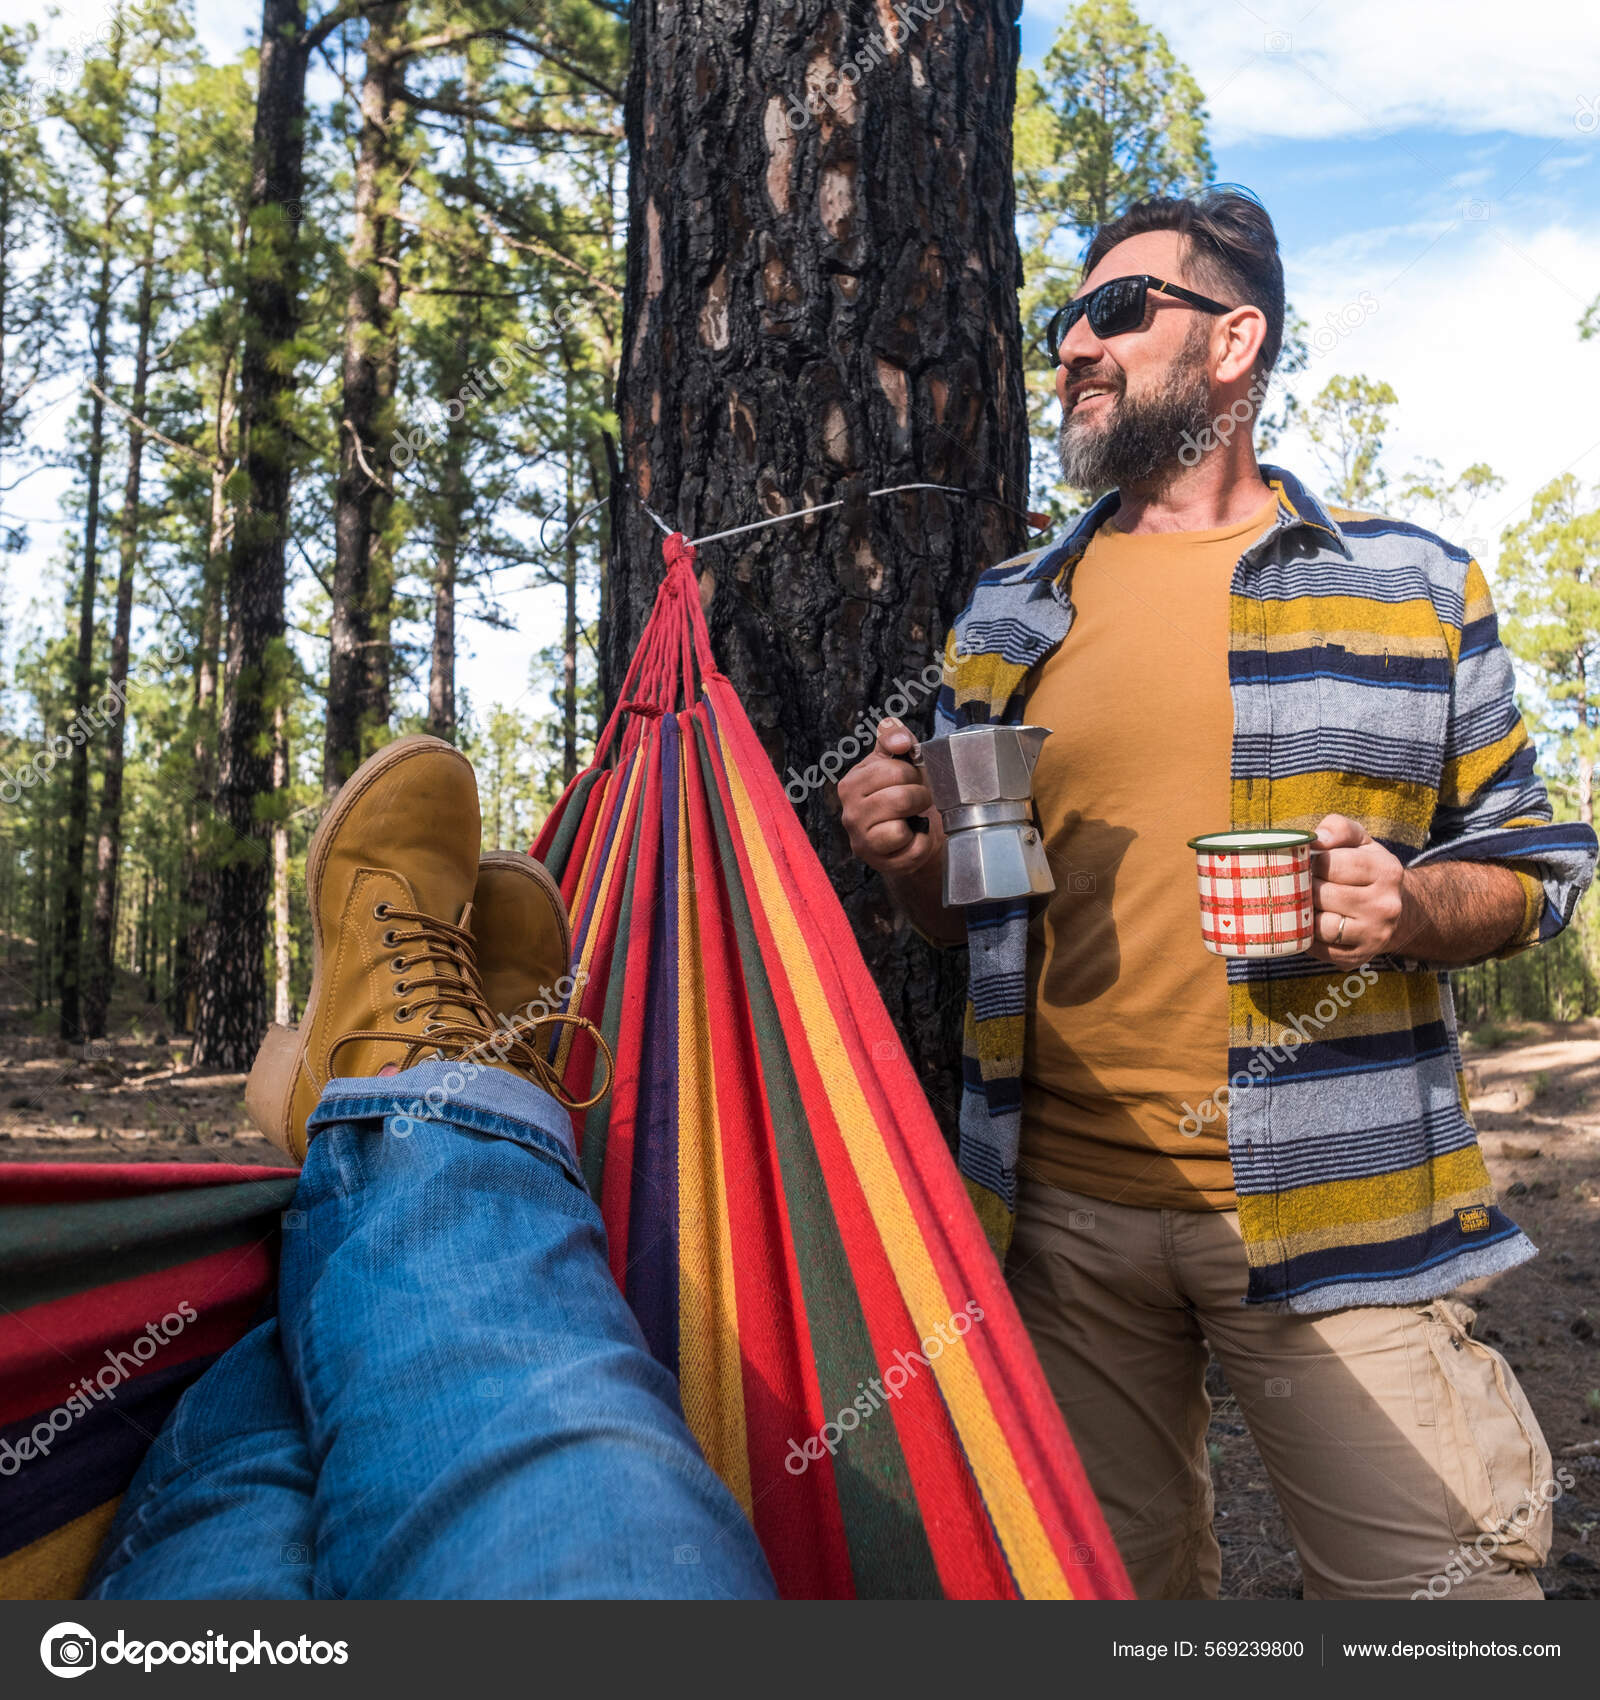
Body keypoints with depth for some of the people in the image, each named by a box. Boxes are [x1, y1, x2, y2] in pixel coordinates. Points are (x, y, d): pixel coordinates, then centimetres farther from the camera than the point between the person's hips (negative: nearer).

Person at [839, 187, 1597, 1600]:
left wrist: (1410, 908, -14)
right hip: (1064, 1206, 3)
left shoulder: (1411, 583, 5)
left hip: (1330, 1205, -2)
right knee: (1103, 1580, 17)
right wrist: (908, 855, -6)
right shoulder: (1005, 617, 11)